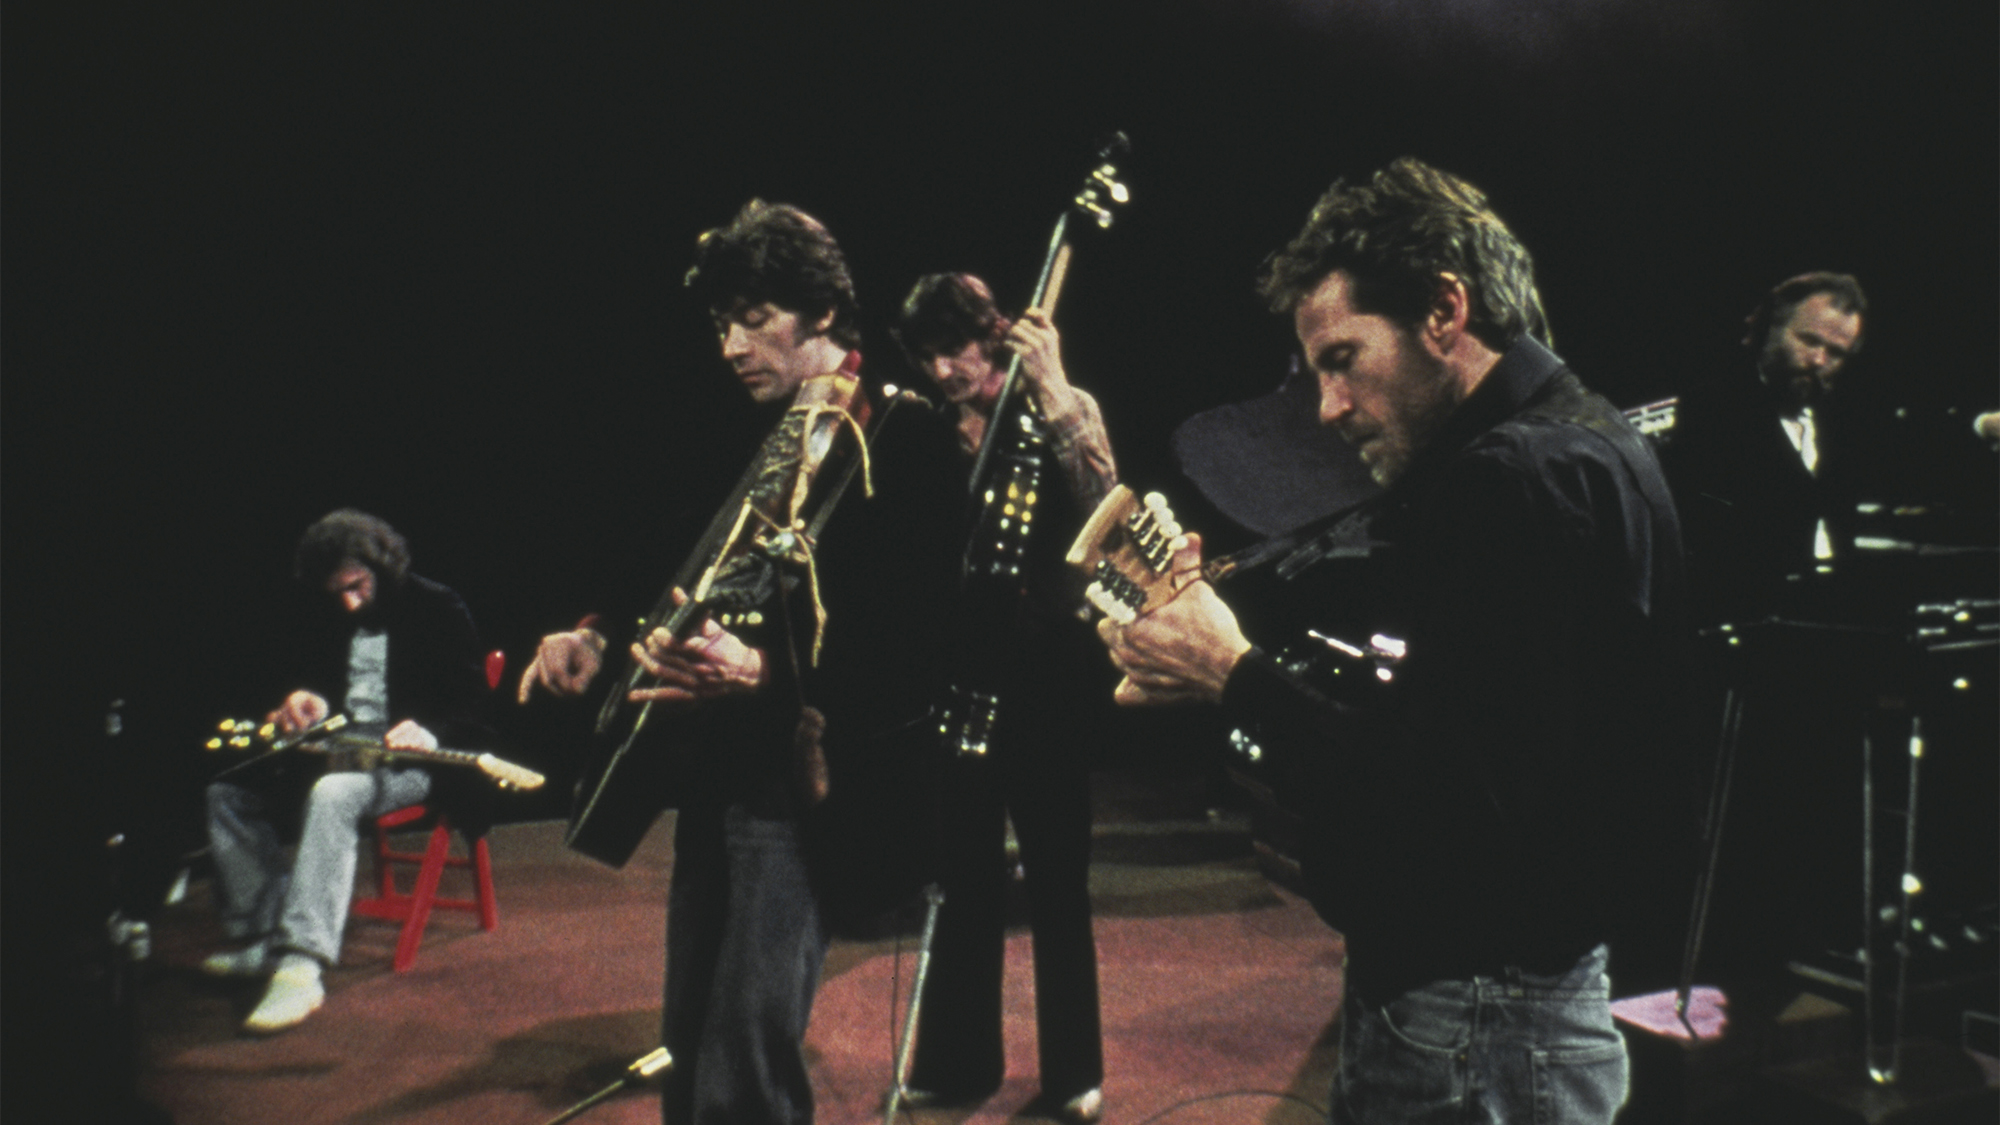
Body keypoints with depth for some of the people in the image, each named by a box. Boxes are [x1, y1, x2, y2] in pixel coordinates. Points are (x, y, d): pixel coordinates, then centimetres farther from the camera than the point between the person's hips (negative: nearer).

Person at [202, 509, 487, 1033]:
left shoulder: (437, 609, -6)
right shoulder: (329, 621, 15)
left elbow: (471, 705, -10)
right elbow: (311, 680, 25)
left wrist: (428, 733, -30)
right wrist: (301, 705, 0)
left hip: (409, 758, -8)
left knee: (333, 793, -38)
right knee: (228, 789, -6)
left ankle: (300, 965, -43)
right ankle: (264, 937, -3)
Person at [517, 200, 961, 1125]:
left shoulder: (904, 436, -10)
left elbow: (916, 640, -19)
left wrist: (763, 673, -29)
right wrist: (601, 640, 5)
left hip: (812, 788, -8)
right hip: (717, 779, 9)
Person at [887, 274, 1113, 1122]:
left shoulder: (1064, 414, -3)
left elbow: (1104, 511, -21)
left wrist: (1054, 396, -24)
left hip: (1044, 678, -3)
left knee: (1057, 883, 4)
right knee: (965, 878, 13)